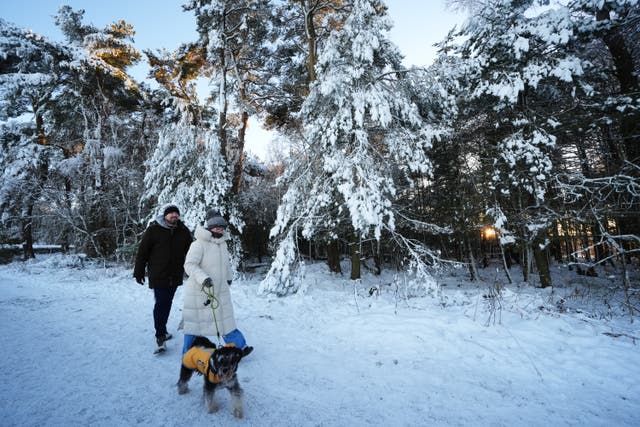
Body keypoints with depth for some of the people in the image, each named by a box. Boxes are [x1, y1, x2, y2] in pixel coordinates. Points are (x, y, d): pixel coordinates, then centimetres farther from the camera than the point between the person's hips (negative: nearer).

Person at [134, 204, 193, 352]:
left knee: (167, 303, 16)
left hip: (175, 276, 4)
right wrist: (139, 272, -1)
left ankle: (162, 330, 33)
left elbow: (191, 251, 9)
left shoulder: (183, 231, 3)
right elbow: (142, 251, -3)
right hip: (158, 275, -4)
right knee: (161, 303, -6)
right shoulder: (153, 229, -8)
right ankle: (160, 336, 4)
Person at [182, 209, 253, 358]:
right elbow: (189, 265, -23)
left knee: (226, 320, 11)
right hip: (199, 292, -6)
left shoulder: (222, 243, 7)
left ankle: (238, 347, 18)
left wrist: (229, 279, 30)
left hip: (220, 291, 6)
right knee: (195, 322, 10)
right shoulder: (199, 244, -17)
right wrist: (203, 278, -36)